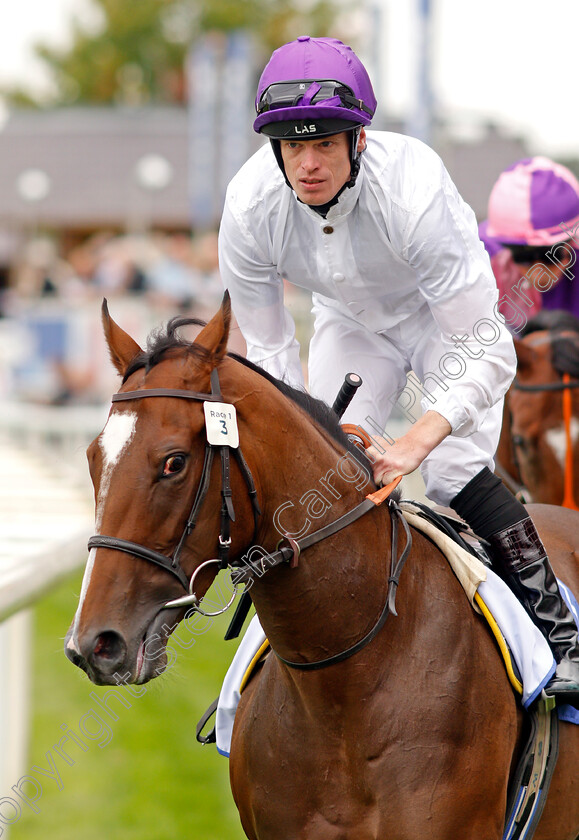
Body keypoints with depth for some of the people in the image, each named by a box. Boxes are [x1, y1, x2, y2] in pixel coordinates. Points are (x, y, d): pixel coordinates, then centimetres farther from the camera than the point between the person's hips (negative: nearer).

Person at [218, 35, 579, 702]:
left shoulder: (414, 188, -40)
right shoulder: (250, 207, -28)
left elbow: (484, 351, -38)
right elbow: (266, 351, -13)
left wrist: (414, 444, -50)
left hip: (443, 313, -4)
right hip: (351, 321, 4)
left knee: (457, 472, -21)